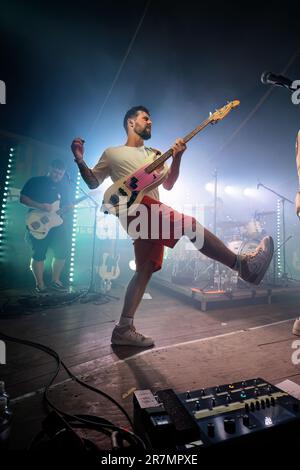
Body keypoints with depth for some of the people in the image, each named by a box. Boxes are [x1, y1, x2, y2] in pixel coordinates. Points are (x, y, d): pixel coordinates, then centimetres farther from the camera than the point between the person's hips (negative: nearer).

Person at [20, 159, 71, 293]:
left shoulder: (63, 188, 16)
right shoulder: (35, 181, 2)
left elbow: (66, 205, 16)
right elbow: (22, 198, -5)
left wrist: (69, 207, -9)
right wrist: (40, 206, -19)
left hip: (57, 224, 5)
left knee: (62, 251, -1)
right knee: (39, 254, -4)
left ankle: (55, 281, 13)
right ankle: (40, 285, 6)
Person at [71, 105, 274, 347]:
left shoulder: (154, 154, 30)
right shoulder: (112, 153, 18)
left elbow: (168, 184, 18)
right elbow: (93, 182, 16)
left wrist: (177, 157, 3)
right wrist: (80, 160, -1)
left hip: (151, 214, 7)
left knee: (145, 269, 0)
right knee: (191, 224, -21)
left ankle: (124, 329, 6)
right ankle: (243, 265, -15)